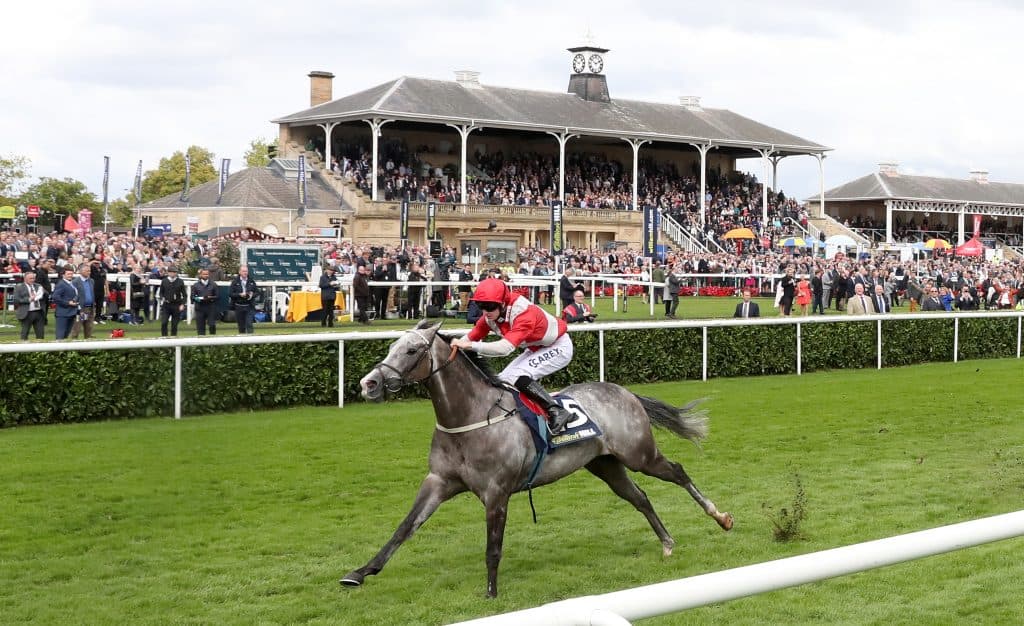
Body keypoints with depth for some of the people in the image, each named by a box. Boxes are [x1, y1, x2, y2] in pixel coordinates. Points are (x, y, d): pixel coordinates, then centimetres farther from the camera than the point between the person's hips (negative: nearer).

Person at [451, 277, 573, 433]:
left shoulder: (524, 313, -36)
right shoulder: (491, 316, -11)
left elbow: (505, 347, -47)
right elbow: (471, 337, -12)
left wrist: (469, 345, -52)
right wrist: (455, 345, -32)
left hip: (559, 347, -9)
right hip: (536, 349, 9)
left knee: (518, 377, -25)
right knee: (503, 380, 2)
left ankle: (557, 412, -19)